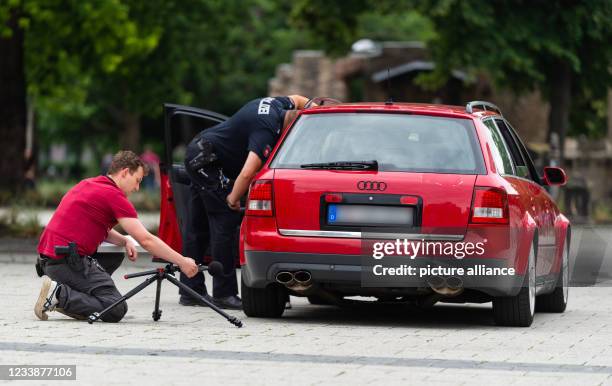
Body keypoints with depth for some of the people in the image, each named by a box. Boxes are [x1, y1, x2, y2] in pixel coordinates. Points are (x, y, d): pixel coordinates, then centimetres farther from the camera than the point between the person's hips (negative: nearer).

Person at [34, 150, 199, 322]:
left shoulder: (88, 184, 18)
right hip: (67, 261, -9)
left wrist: (125, 241, 12)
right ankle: (60, 295, -16)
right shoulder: (114, 195, -9)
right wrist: (182, 262, -7)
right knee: (116, 309, -12)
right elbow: (146, 240, -13)